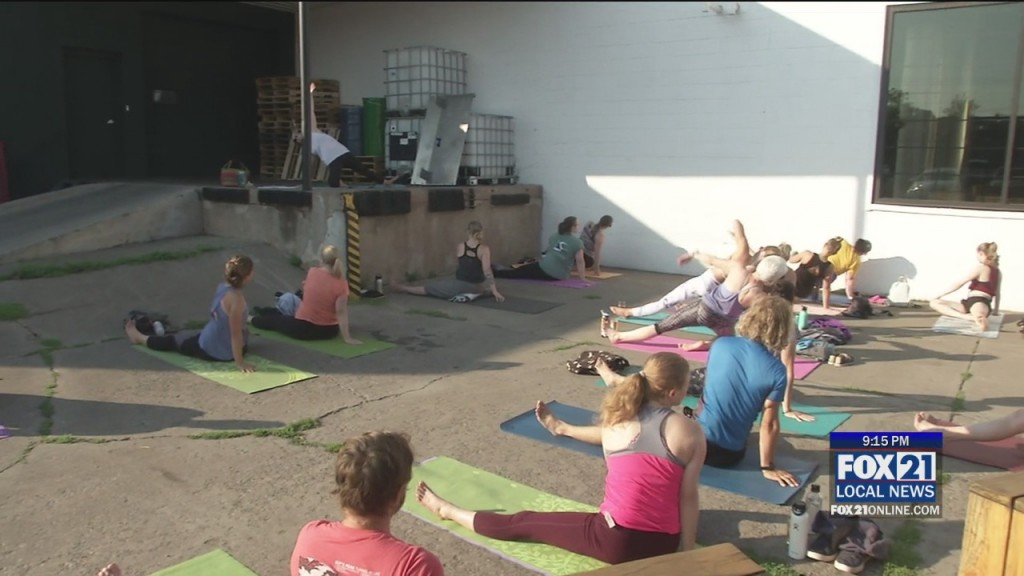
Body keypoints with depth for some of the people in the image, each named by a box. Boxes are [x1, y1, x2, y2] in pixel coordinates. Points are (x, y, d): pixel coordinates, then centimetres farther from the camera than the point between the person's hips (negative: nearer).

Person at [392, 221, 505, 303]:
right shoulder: (484, 249, -13)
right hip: (477, 287, 0)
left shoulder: (459, 247, -4)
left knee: (430, 287, 10)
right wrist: (495, 291, -19)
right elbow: (487, 271, -19)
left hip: (460, 285, 0)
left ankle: (403, 288, 19)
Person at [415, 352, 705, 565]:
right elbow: (688, 497, -6)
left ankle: (447, 510, 28)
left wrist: (560, 428, 40)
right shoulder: (691, 432, -8)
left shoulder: (616, 418, -3)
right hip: (664, 544, 1)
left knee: (523, 523, 14)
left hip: (617, 541, -1)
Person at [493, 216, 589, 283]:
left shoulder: (554, 236, 12)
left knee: (516, 272, 11)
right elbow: (580, 262, -4)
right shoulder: (577, 242, -5)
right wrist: (583, 278, 1)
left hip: (544, 267, 3)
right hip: (558, 277, -2)